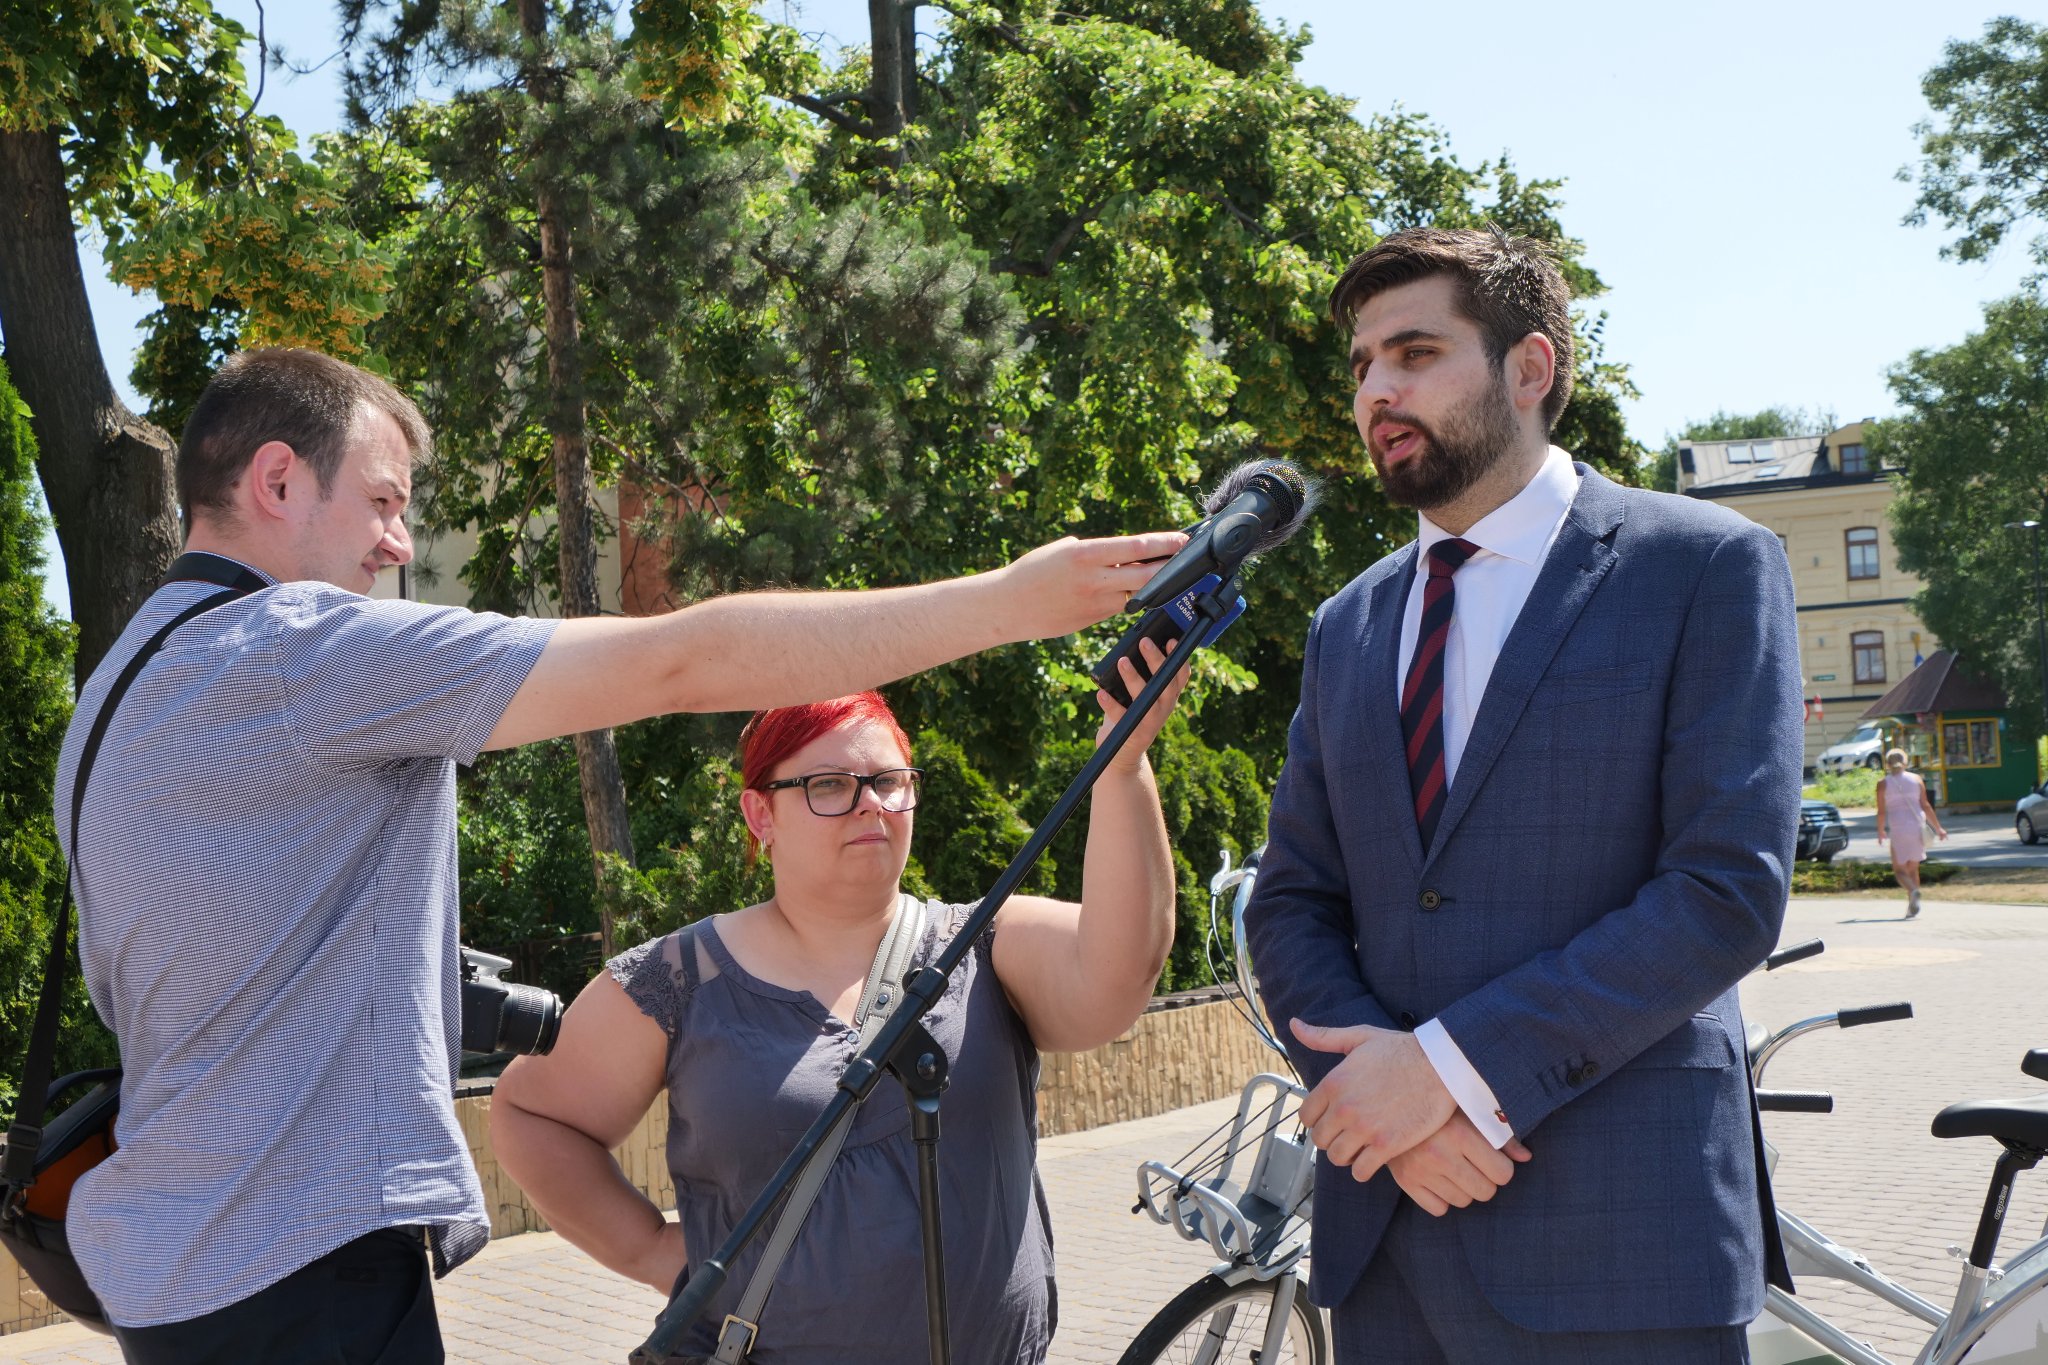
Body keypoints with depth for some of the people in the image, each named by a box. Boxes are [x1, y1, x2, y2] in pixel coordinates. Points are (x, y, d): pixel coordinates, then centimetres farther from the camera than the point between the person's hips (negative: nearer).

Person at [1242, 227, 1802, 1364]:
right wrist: (1385, 1090, -9)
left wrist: (1448, 1065, -16)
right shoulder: (1345, 628, 12)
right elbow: (1291, 907, 10)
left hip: (1615, 1234, -4)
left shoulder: (1706, 567, -4)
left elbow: (1729, 892, -12)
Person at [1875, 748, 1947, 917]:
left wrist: (1880, 831, 13)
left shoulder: (1883, 783, -1)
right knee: (1913, 868, 15)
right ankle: (1911, 907, 10)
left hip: (1898, 829, -3)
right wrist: (1938, 828, 9)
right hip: (1917, 827, 3)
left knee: (1899, 869, 3)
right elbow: (1926, 805, 3)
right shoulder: (1917, 779, 6)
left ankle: (1914, 891, -27)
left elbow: (1881, 811, -1)